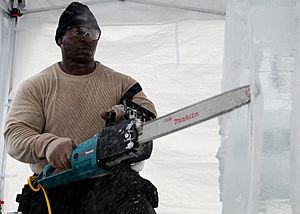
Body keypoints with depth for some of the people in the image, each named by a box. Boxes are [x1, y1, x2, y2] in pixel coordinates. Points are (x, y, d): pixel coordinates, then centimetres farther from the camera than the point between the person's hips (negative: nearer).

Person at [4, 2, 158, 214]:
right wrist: (48, 144, -24)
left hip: (111, 182, 0)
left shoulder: (122, 83, 13)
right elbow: (16, 135, -3)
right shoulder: (35, 87, 8)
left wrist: (128, 113, -22)